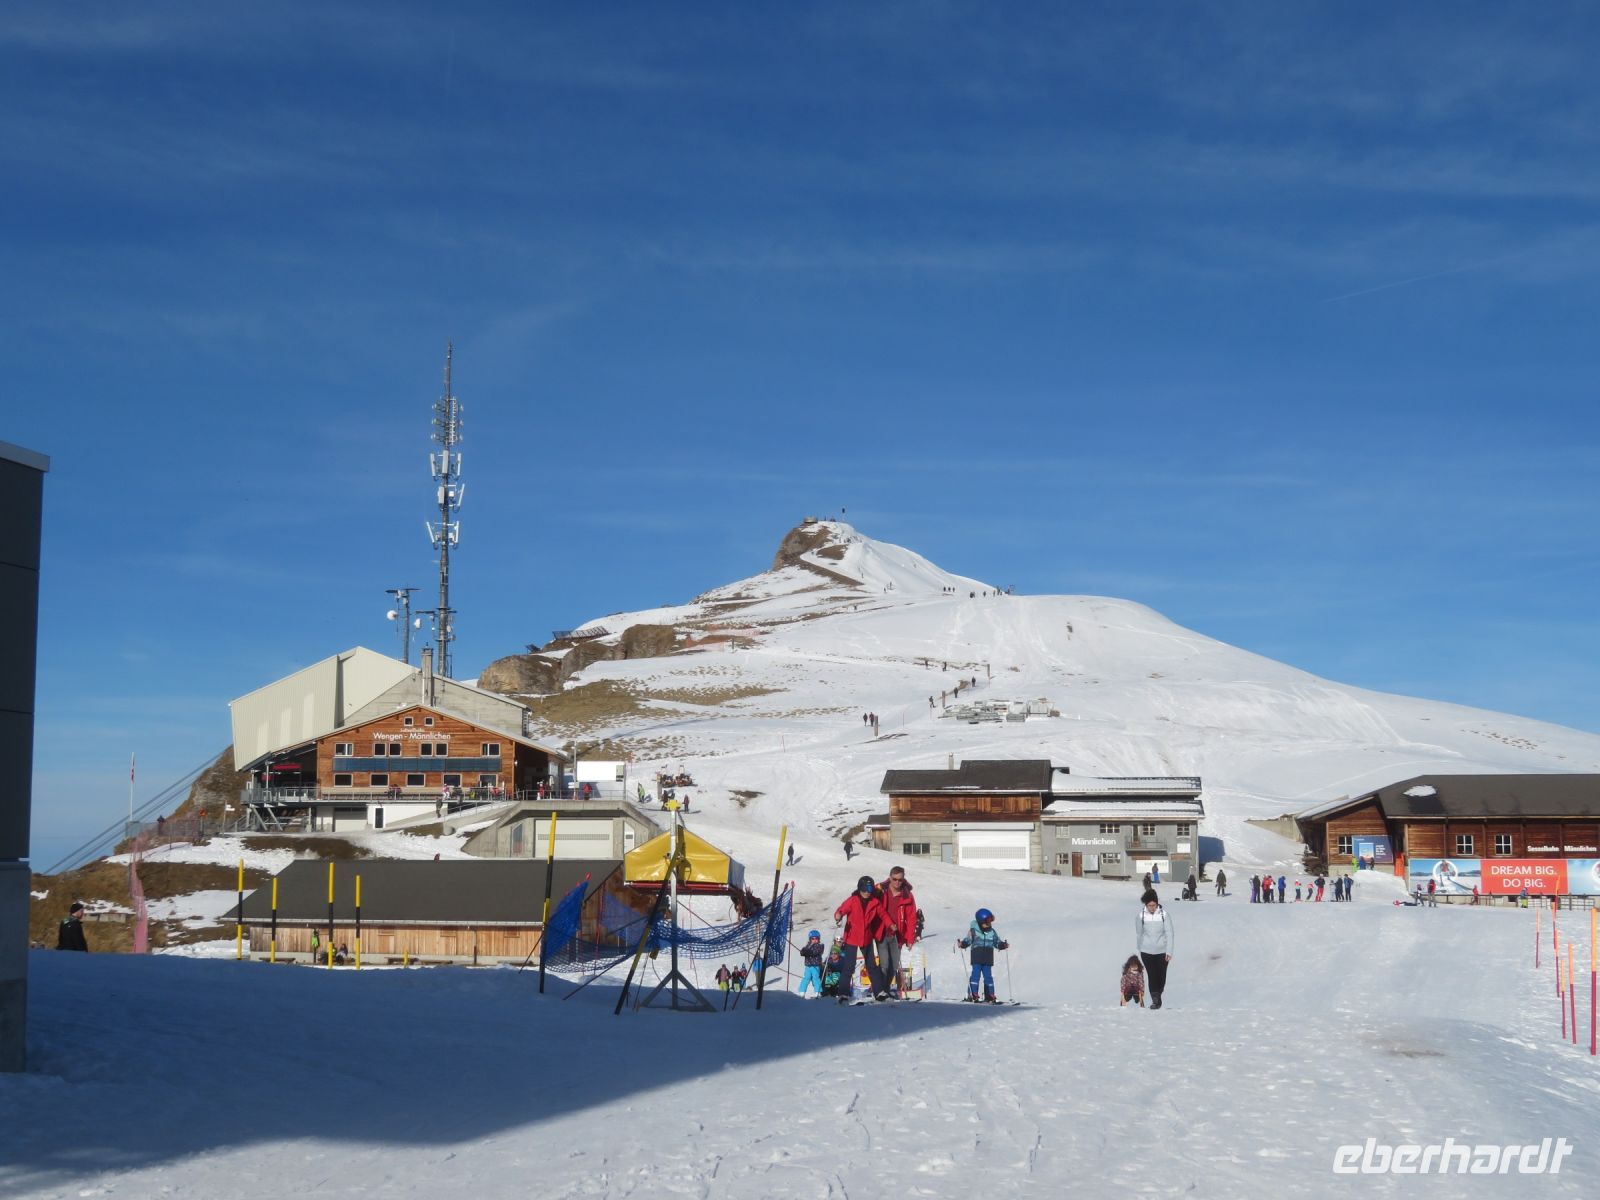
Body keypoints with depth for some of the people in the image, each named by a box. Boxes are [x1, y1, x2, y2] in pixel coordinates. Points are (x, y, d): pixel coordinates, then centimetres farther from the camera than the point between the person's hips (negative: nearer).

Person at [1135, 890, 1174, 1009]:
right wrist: (1139, 950, 11)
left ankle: (1158, 995, 32)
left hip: (1162, 950, 0)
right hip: (1147, 951, 0)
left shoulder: (1164, 914, -13)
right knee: (1152, 976, -3)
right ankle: (1155, 1000, 4)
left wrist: (1169, 951, -11)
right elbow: (1138, 934, 3)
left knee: (1161, 975, 8)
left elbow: (1169, 933, -9)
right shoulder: (1140, 915, -10)